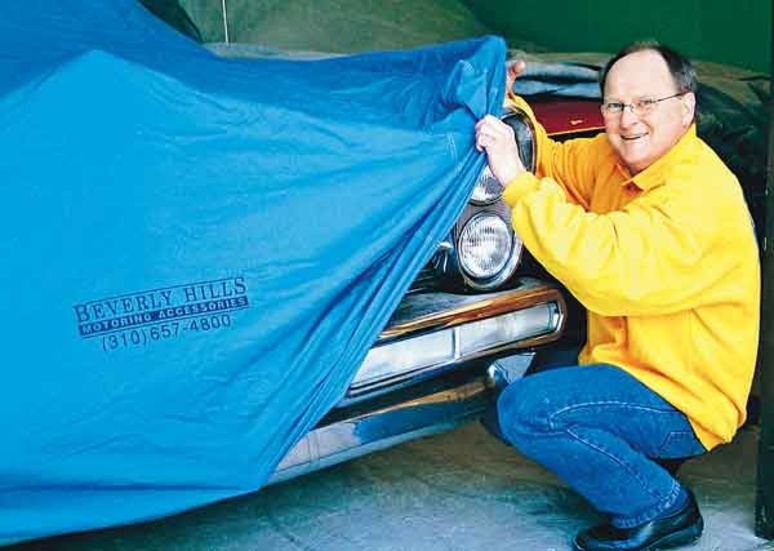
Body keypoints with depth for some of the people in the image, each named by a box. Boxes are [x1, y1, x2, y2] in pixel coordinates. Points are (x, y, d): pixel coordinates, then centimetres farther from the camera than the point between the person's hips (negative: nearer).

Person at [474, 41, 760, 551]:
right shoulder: (613, 158, 0)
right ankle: (639, 449, 15)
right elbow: (552, 162, 15)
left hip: (685, 403, -9)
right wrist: (504, 105, -4)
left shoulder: (700, 195, -27)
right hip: (628, 364, 10)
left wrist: (517, 182, -37)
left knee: (526, 409, -26)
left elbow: (609, 274, -39)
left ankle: (661, 506, -6)